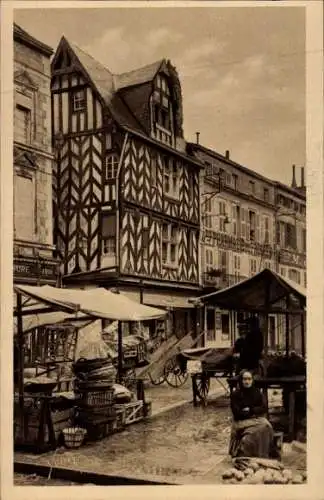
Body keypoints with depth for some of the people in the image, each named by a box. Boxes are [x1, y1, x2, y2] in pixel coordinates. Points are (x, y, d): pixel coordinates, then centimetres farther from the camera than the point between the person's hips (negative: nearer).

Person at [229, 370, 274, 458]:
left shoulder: (257, 392, 10)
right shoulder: (235, 394, -2)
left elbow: (264, 408, 4)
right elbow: (237, 413, -8)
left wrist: (250, 410, -8)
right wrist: (254, 412, -7)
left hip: (258, 419, 4)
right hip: (242, 421, -4)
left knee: (266, 427, -27)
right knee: (257, 430, -31)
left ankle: (263, 456, -21)